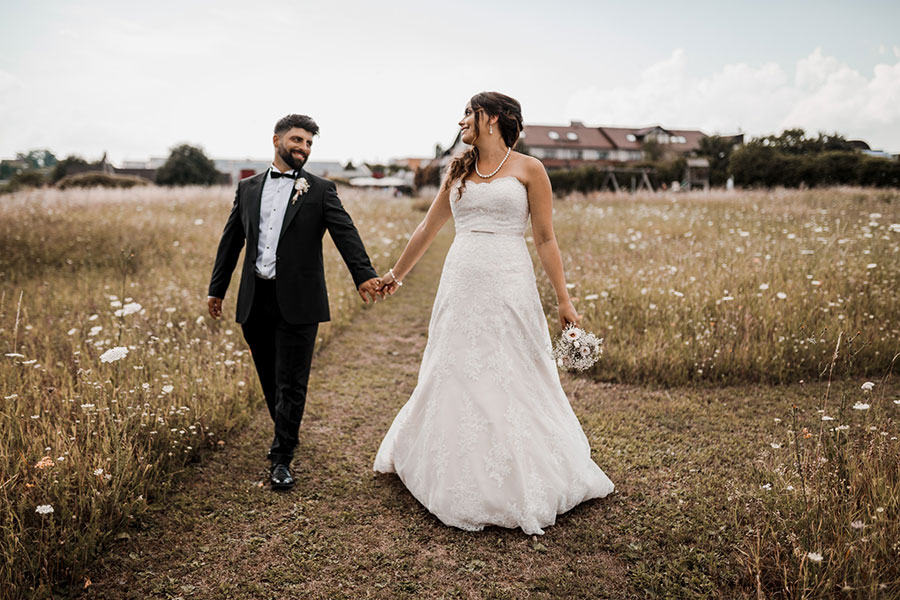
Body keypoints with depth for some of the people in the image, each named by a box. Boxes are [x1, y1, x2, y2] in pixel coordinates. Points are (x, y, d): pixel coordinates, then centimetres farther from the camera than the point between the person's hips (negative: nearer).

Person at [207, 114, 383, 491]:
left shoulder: (321, 190, 2)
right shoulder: (248, 187, 12)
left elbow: (345, 233, -10)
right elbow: (231, 240, 16)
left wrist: (364, 274, -26)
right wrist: (216, 288, 16)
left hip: (297, 301, -3)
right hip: (255, 301, 4)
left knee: (291, 383, -1)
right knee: (269, 378, 14)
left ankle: (282, 459, 10)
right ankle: (286, 434, 37)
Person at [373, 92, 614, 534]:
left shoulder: (529, 170, 1)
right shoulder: (458, 171, 13)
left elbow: (545, 240, 1)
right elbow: (428, 229, 21)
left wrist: (563, 299, -3)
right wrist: (395, 275, 27)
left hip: (509, 286, -4)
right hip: (461, 285, 4)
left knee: (512, 381, 0)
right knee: (454, 378, 9)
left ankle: (524, 484, 19)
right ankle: (462, 483, 29)